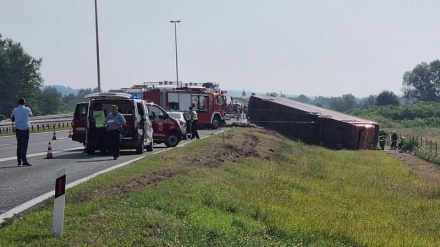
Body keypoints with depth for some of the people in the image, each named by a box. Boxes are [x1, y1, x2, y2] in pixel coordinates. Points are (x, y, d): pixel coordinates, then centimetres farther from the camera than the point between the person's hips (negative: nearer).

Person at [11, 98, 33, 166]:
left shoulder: (15, 110, 5)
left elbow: (12, 119, 15)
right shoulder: (27, 109, -4)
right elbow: (30, 115, 16)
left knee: (19, 145, 10)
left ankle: (19, 161, 10)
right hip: (25, 129, -4)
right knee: (24, 145, -6)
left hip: (18, 129, 4)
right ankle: (24, 161, -14)